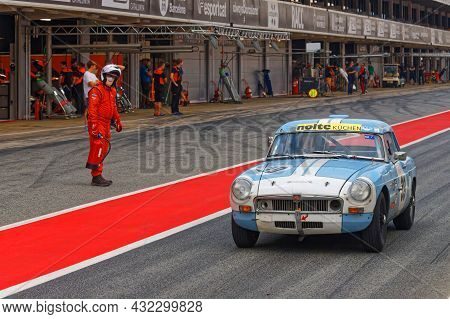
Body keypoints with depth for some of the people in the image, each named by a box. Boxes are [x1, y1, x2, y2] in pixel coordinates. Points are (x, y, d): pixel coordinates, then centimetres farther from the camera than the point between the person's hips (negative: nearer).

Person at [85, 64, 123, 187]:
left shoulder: (112, 91, 16)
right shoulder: (97, 90, -13)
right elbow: (92, 109, -19)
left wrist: (118, 121, 31)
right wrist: (94, 127, -25)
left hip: (106, 124, 9)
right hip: (97, 123, -9)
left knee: (104, 150, 10)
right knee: (98, 148, -12)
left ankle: (97, 176, 15)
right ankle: (96, 177, -11)